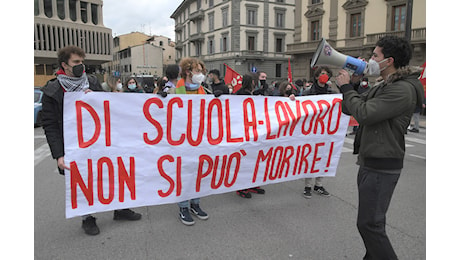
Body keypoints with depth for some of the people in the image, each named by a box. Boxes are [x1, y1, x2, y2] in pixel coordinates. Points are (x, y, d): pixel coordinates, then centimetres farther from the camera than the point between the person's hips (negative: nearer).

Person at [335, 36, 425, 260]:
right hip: (370, 162, 10)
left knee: (369, 223, -6)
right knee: (372, 220, 20)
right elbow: (349, 109, 16)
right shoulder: (382, 87, 14)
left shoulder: (403, 90, -17)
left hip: (381, 167, -10)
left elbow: (365, 113, -26)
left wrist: (346, 87, -13)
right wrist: (351, 85, 2)